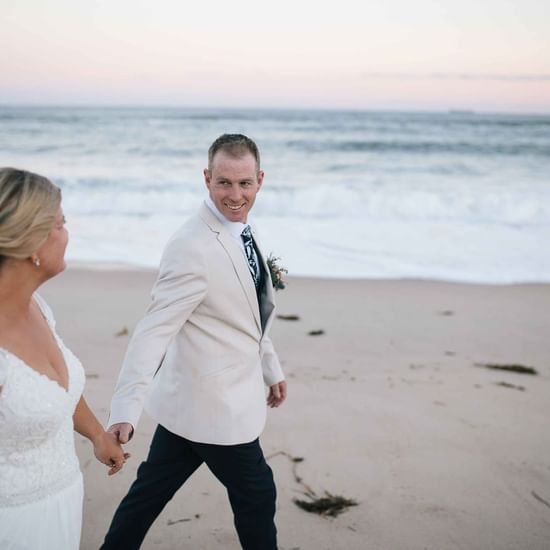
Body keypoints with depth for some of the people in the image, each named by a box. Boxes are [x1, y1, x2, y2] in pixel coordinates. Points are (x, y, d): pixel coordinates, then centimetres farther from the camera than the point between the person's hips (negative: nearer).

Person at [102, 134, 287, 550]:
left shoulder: (243, 232, 5)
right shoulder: (192, 248, -24)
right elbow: (154, 330, -28)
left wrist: (271, 369, 22)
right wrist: (125, 411, -33)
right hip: (214, 406, -7)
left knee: (151, 491, 18)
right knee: (257, 495, 12)